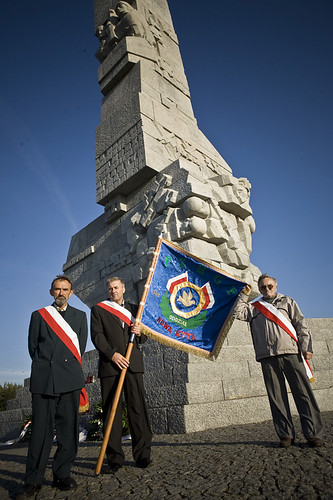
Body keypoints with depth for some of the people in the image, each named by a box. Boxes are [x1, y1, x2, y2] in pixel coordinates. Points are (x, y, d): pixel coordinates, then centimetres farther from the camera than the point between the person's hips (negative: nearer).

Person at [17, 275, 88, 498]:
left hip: (70, 378, 1)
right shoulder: (39, 315, 13)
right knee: (41, 428, -1)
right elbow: (33, 346, 11)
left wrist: (71, 368, 8)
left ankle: (63, 475, 16)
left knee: (69, 427, 3)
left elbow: (80, 346, 14)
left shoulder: (80, 316, 16)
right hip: (44, 378, -1)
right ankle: (33, 481, 9)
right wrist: (45, 366, 6)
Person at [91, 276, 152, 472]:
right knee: (111, 412, 2)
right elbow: (97, 336, -1)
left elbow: (143, 338, 18)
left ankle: (143, 454, 12)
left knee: (138, 408, 1)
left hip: (133, 364, 2)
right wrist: (112, 354, -14)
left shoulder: (134, 309, 18)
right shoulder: (99, 309, 10)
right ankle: (115, 458, 13)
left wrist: (140, 332, -6)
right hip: (110, 365, -1)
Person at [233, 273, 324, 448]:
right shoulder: (253, 308, 20)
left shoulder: (287, 301, 17)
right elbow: (237, 313, 7)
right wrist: (244, 295, 10)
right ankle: (286, 435, 10)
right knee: (276, 397, 2)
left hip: (290, 352, -1)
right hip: (267, 356, 1)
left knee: (303, 393, -2)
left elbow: (301, 324, 10)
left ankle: (313, 434, 7)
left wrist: (306, 346, -2)